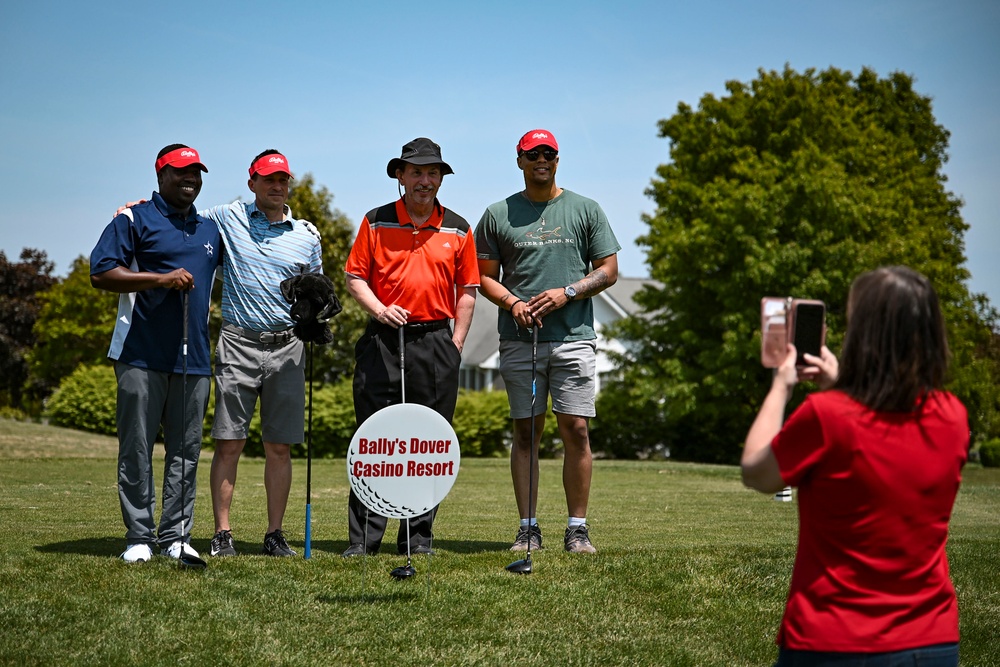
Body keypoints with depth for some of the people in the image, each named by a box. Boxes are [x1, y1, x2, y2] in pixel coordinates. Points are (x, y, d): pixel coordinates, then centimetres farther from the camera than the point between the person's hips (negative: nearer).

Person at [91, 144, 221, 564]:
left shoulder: (210, 230, 19)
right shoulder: (134, 220, 2)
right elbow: (100, 274, -7)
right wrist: (162, 278, -15)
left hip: (194, 358, 5)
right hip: (142, 357, -5)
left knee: (186, 451, 4)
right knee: (137, 449, -2)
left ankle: (176, 536, 9)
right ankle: (139, 537, 5)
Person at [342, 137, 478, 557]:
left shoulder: (457, 230, 9)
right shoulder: (376, 223, 6)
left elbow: (467, 289, 10)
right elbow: (354, 277, 6)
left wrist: (456, 344, 3)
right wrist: (380, 310, -11)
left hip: (436, 341, 1)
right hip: (383, 340, -1)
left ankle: (418, 538, 12)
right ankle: (363, 538, 1)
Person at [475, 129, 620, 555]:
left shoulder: (585, 210, 10)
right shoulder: (498, 215, 10)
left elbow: (608, 270, 8)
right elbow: (485, 276, 11)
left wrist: (568, 292, -8)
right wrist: (513, 302, -8)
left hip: (574, 337, -1)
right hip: (519, 339, 1)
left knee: (576, 429, -5)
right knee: (525, 432, 2)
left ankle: (577, 529, 2)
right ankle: (528, 528, 7)